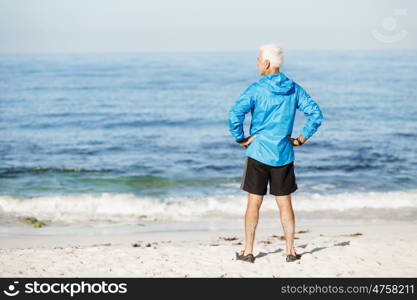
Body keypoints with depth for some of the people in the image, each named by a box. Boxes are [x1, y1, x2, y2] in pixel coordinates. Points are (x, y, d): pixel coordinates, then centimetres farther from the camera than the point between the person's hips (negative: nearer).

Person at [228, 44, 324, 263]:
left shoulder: (256, 89, -9)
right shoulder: (294, 89, 3)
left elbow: (234, 115, -20)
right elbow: (316, 115, 0)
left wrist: (240, 139, -7)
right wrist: (302, 138, 5)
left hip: (258, 152, -3)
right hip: (284, 154, 3)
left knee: (254, 203, 4)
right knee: (285, 204, 9)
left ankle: (248, 251, 9)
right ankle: (290, 251, 11)